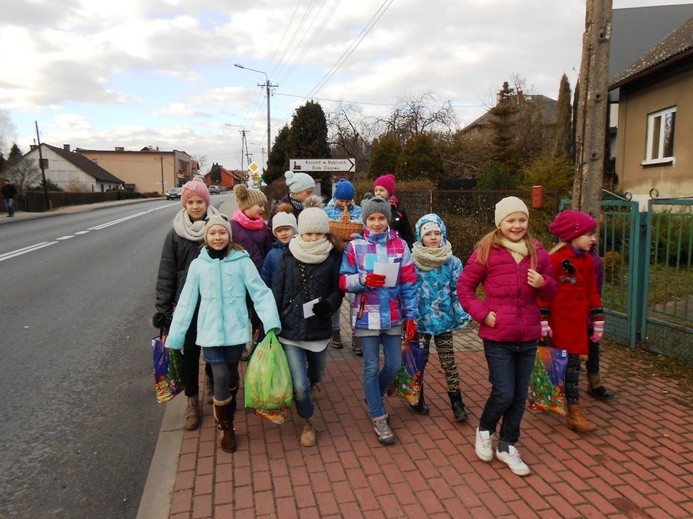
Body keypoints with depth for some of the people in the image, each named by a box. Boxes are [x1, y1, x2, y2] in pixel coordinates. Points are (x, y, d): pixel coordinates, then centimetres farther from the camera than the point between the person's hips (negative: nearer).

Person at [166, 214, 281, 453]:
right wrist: (173, 338, 4)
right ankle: (226, 428, 17)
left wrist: (272, 324, -21)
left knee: (232, 375, 15)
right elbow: (186, 303, 4)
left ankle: (225, 414, 43)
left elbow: (261, 293, -8)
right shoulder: (198, 264, 0)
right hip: (210, 332, 0)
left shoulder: (242, 261, -6)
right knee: (220, 378, -6)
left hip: (235, 330, 0)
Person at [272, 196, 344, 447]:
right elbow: (277, 293, 0)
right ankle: (308, 423, 23)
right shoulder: (288, 257, -3)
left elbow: (338, 290, 0)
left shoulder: (333, 256, -4)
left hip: (319, 328, 1)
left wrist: (330, 303, -21)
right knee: (300, 385, -7)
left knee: (315, 377, 20)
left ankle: (303, 392, 58)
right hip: (291, 328, -1)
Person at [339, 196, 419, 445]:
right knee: (372, 367, 3)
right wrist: (363, 279, -24)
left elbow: (408, 283, 2)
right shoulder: (355, 246, -5)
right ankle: (378, 418, 20)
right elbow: (343, 281, -4)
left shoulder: (400, 245, 0)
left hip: (393, 316, 3)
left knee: (394, 365, 10)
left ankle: (373, 398, 39)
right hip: (367, 316, -2)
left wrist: (411, 316, 0)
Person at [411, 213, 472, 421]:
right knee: (419, 361, 14)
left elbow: (458, 291, 0)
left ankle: (457, 403, 18)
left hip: (443, 319, 1)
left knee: (448, 362, 7)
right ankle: (418, 398, 32)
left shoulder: (452, 262, -4)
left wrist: (462, 315, -5)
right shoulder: (412, 261, -9)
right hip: (420, 319, -1)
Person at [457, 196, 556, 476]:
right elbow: (464, 287, -2)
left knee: (520, 395, 12)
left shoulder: (538, 252, 5)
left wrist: (543, 283, -9)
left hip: (528, 337, 5)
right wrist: (482, 313, -12)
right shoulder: (486, 251, -8)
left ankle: (507, 445, 31)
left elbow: (551, 293, 13)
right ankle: (484, 430, 28)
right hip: (497, 337, -4)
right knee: (504, 393, -3)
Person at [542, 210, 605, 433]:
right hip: (560, 322, -6)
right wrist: (543, 321, -16)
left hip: (578, 322, 6)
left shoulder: (588, 260, 8)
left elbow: (592, 291, 14)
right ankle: (574, 412, 8)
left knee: (572, 362, 12)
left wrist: (598, 321, 12)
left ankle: (573, 409, 25)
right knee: (571, 363, -2)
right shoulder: (555, 258, -15)